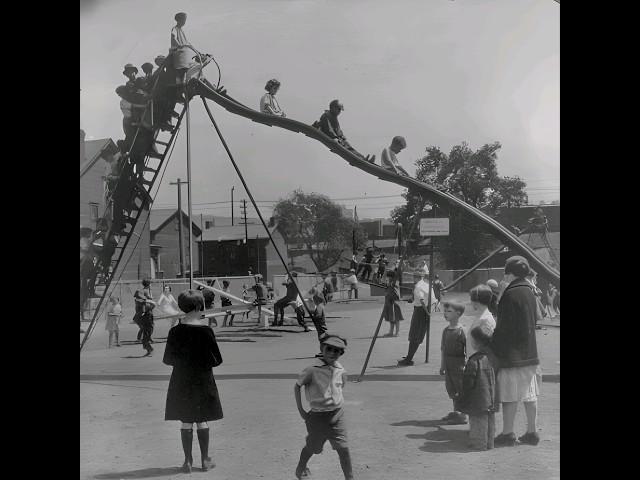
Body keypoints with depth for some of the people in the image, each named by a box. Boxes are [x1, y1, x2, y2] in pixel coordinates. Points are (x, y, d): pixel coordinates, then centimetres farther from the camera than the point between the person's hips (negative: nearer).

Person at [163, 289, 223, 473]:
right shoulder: (206, 330, -12)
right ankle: (205, 460, 16)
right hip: (203, 380, -1)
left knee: (186, 422, 8)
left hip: (181, 381, 1)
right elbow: (216, 359, -7)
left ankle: (188, 460, 10)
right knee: (202, 421, 10)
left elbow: (167, 359, -2)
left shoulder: (176, 331, -8)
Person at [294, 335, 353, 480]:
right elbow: (297, 387, -3)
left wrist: (338, 407, 11)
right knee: (312, 447, 15)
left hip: (337, 415, 2)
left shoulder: (341, 371, -2)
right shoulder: (312, 370, -15)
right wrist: (301, 411, -3)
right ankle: (301, 467, 45)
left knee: (343, 448, -5)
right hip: (317, 416, -2)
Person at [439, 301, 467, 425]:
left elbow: (468, 350, -14)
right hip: (448, 365, 7)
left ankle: (462, 415, 10)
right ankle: (455, 412, 29)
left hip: (458, 364, -7)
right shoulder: (446, 330, 8)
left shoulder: (461, 331, -15)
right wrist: (442, 366, 16)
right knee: (451, 389, 15)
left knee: (460, 389, 1)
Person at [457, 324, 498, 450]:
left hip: (478, 402, -7)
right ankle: (489, 443, 27)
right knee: (490, 423, 17)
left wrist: (462, 401, -5)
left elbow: (468, 384, -17)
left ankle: (478, 444, 13)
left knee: (478, 423, 5)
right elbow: (495, 381, 10)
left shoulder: (474, 361, -22)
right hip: (492, 402, 7)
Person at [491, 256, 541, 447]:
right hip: (530, 352, 8)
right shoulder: (529, 292, 9)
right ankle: (532, 432, 17)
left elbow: (503, 327, -17)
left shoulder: (511, 294, -16)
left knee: (510, 396, -1)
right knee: (529, 395, 12)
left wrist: (494, 349, -9)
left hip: (512, 353, -8)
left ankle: (507, 434, 5)